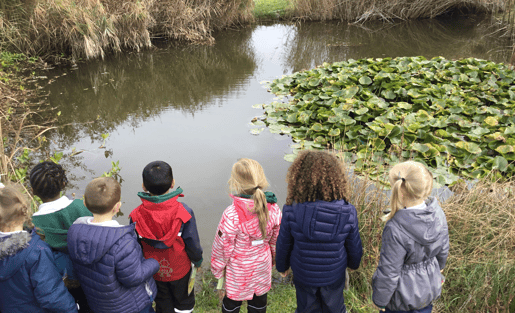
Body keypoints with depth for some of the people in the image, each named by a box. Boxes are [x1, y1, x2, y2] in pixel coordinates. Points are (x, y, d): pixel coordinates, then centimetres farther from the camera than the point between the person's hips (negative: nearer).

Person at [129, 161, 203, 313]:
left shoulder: (136, 215, -21)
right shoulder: (184, 212, -26)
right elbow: (192, 243, -15)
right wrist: (197, 260, 5)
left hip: (154, 271, 2)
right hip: (180, 271, -1)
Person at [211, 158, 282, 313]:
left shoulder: (231, 215, -32)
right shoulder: (273, 208, -17)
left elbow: (223, 246, -18)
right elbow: (275, 240, -1)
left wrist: (217, 269, 0)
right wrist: (273, 259, 18)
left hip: (239, 271, -4)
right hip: (262, 266, 4)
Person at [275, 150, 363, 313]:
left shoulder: (291, 211, -28)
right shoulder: (347, 212, -24)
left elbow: (283, 245, -13)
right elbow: (354, 247, -8)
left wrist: (282, 266, 8)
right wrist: (353, 263, 15)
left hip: (303, 275, 0)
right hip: (334, 275, 1)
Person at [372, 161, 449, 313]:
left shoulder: (396, 229, -36)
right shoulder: (438, 213, -16)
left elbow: (388, 273, -25)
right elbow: (443, 251, 2)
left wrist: (380, 300, -8)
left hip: (404, 294, -6)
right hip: (430, 289, 6)